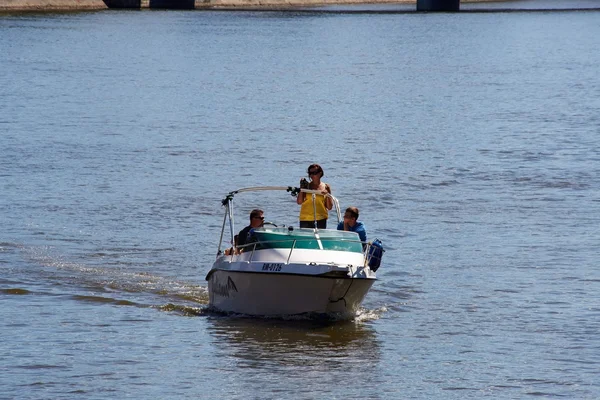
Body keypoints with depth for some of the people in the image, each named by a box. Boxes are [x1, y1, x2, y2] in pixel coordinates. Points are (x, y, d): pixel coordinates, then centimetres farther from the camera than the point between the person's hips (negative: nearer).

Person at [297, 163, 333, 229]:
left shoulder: (326, 187, 6)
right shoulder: (306, 186, 5)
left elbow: (329, 207, 6)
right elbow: (299, 202, -5)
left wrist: (327, 195, -9)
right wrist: (301, 188, -8)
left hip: (320, 219, 0)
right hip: (306, 219, 0)